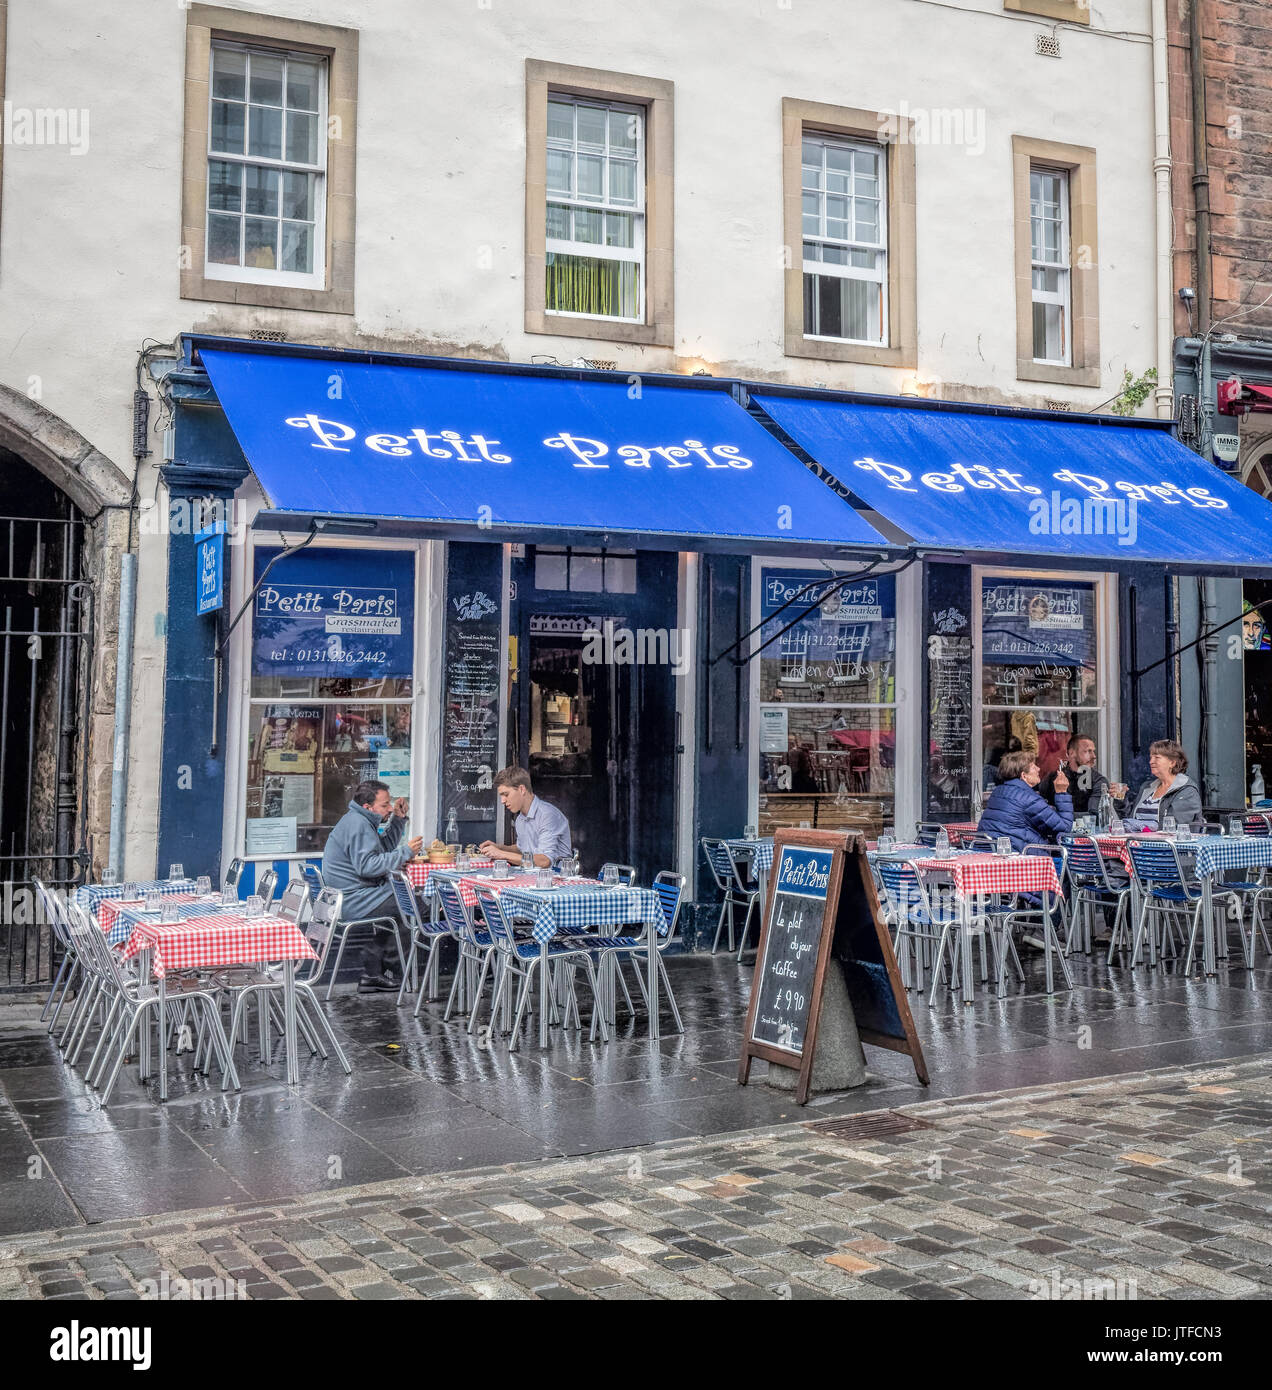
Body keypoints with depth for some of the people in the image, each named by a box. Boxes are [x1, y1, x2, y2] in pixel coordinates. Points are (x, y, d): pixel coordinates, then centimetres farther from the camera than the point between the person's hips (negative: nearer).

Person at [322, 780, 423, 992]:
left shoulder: (357, 820, 17)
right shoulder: (358, 824, -17)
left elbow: (385, 848, 24)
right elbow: (367, 866, -28)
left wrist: (398, 819, 13)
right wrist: (405, 852, -24)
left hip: (348, 897, 11)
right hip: (354, 901, -11)